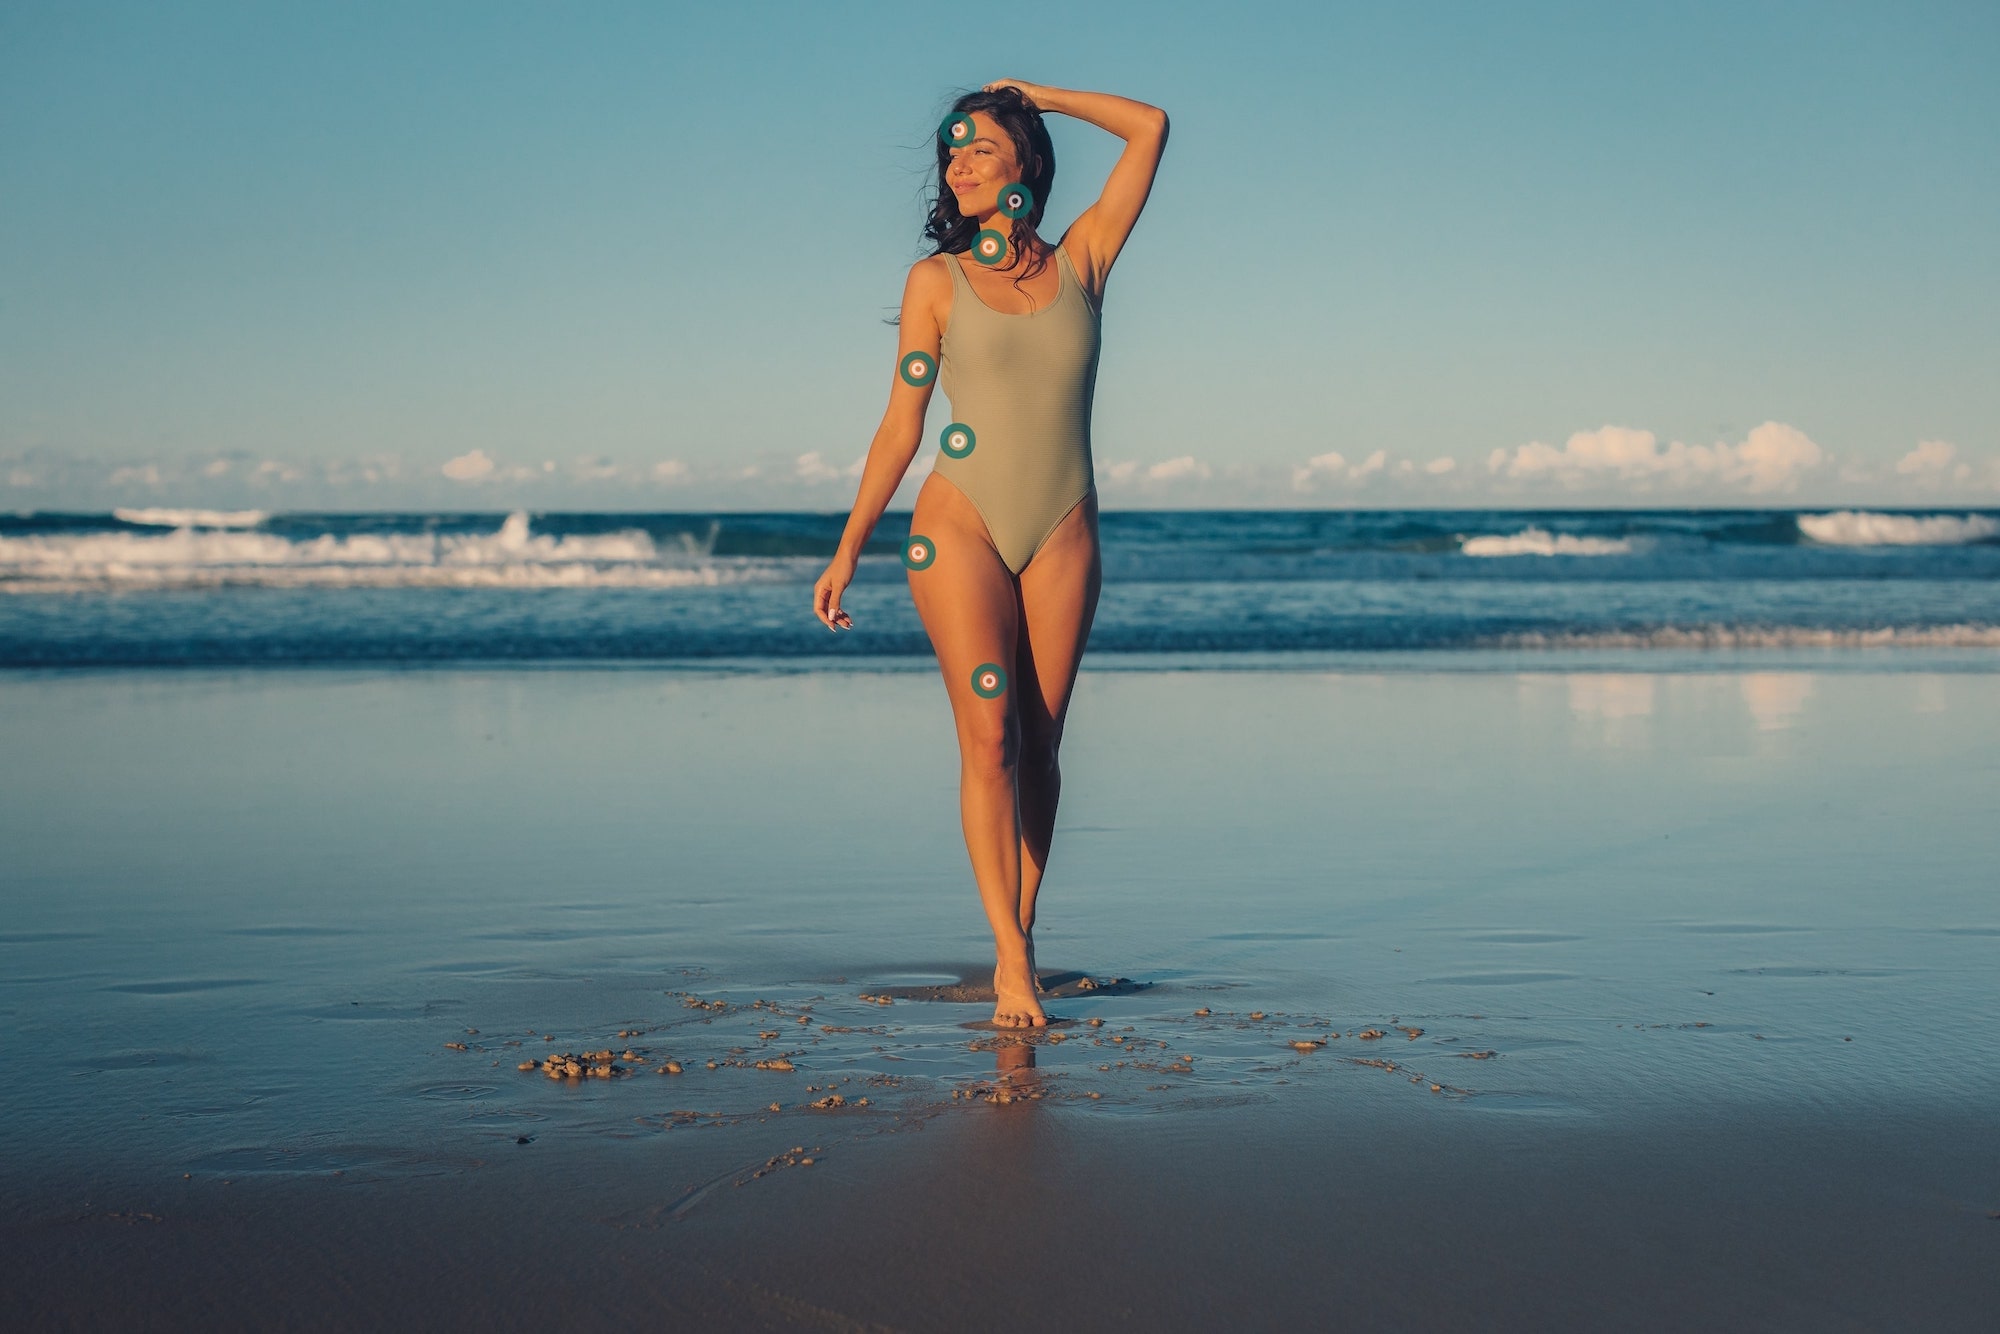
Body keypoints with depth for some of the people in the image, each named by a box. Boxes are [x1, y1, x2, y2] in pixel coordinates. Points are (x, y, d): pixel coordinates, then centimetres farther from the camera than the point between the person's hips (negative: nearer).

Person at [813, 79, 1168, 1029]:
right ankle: (1012, 959, -11)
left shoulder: (1082, 260, 6)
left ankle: (1020, 938, 12)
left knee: (1038, 743, 3)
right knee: (987, 735, -10)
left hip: (1062, 534, 2)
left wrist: (1034, 93, 11)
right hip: (961, 525, -2)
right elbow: (900, 427, 4)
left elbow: (1149, 127, 5)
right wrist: (847, 551, 2)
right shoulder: (936, 282, 3)